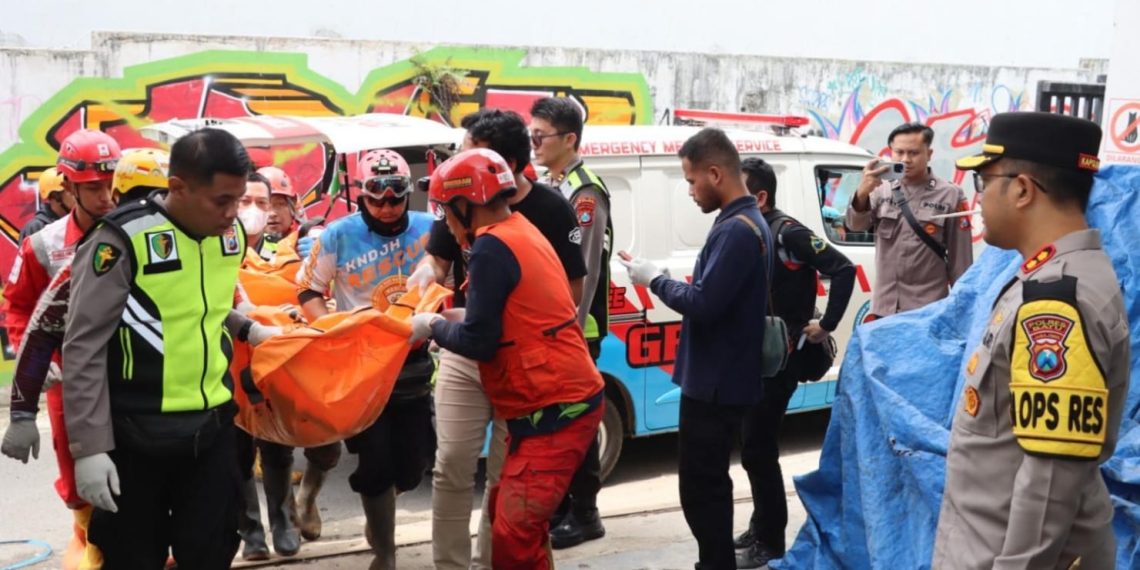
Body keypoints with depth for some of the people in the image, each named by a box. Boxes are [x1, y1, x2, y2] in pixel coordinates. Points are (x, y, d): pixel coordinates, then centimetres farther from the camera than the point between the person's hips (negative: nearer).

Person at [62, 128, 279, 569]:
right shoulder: (123, 238, -16)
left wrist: (248, 329, 4)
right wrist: (89, 447, -16)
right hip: (138, 435, -5)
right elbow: (84, 347, -14)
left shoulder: (230, 234, 2)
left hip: (213, 426, 5)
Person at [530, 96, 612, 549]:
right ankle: (558, 506, 25)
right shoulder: (545, 187, 12)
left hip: (574, 330, -8)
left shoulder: (586, 192, -14)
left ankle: (584, 514, 10)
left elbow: (586, 269, -18)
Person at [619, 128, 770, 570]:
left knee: (700, 487, -3)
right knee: (709, 482, 20)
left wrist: (655, 280, -13)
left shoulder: (736, 230, -21)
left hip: (715, 384, -11)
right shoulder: (746, 222, 13)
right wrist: (661, 278, 8)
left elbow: (703, 304, -26)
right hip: (721, 379, 11)